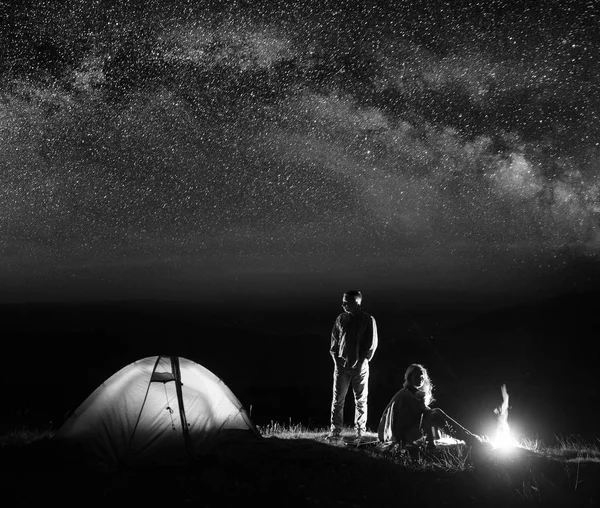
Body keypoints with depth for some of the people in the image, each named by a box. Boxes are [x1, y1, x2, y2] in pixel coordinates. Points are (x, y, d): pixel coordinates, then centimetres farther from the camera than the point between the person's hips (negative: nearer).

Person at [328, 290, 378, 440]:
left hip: (360, 366, -2)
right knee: (337, 399, 0)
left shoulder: (368, 320, -2)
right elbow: (334, 340, 11)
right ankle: (335, 431, 6)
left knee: (361, 400, 5)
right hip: (341, 365, 2)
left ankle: (360, 432, 13)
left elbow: (372, 343, -2)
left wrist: (362, 360, -8)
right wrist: (336, 357, 1)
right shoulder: (341, 318, 6)